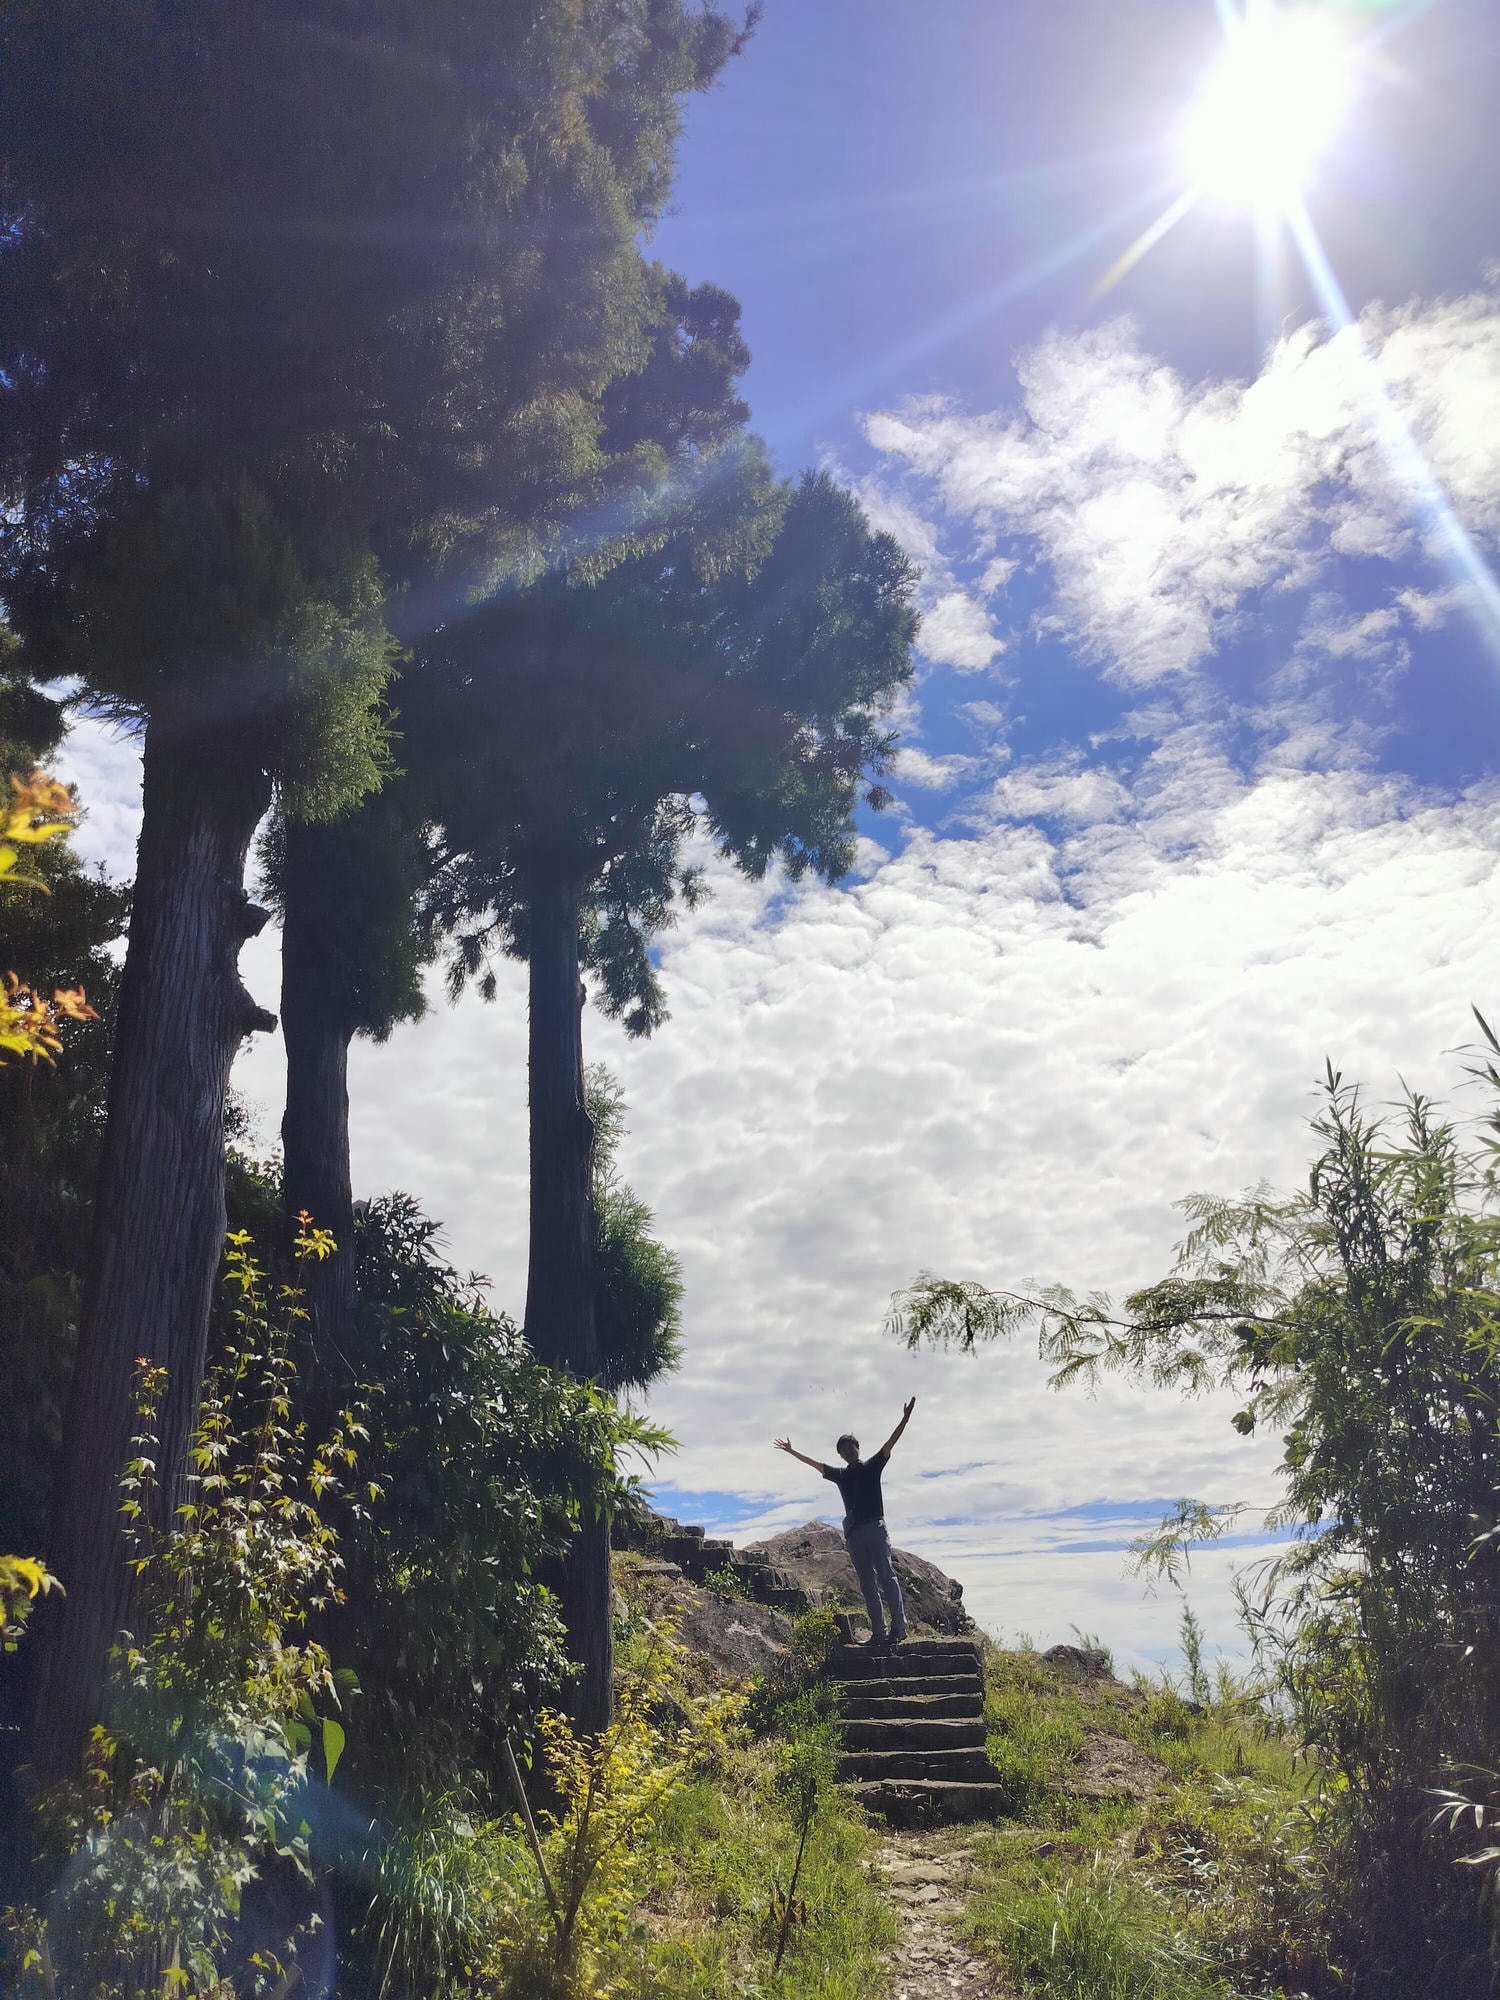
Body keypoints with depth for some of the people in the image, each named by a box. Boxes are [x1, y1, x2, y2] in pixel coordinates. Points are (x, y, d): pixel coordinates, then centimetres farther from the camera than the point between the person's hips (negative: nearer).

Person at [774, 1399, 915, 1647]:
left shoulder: (872, 1466, 8)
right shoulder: (839, 1474, 18)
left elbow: (890, 1443, -1)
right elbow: (814, 1463, 27)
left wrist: (905, 1419, -12)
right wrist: (792, 1451, 33)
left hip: (875, 1529, -4)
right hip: (853, 1533, 4)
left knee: (886, 1576, -11)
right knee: (868, 1585, 2)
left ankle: (899, 1627, -14)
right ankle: (878, 1633, 2)